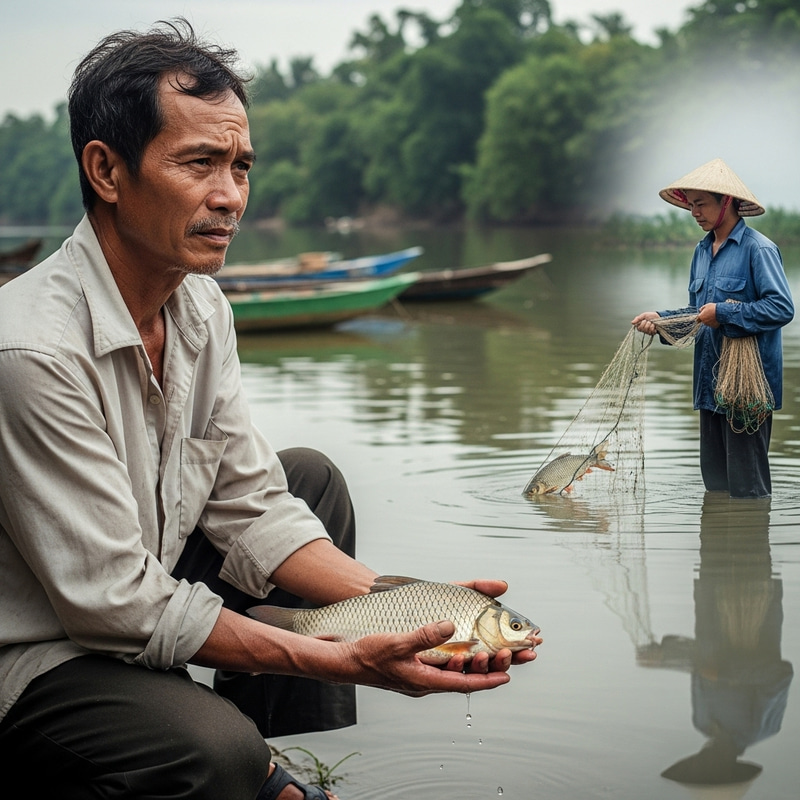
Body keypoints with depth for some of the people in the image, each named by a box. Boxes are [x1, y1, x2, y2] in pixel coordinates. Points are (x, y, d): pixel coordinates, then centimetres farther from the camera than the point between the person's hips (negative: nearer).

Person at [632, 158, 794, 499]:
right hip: (711, 382, 8)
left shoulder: (758, 248, -11)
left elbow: (782, 307, -19)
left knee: (747, 483, -3)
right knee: (715, 477, 15)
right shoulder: (702, 251, 15)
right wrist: (661, 318, 4)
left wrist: (724, 314, -19)